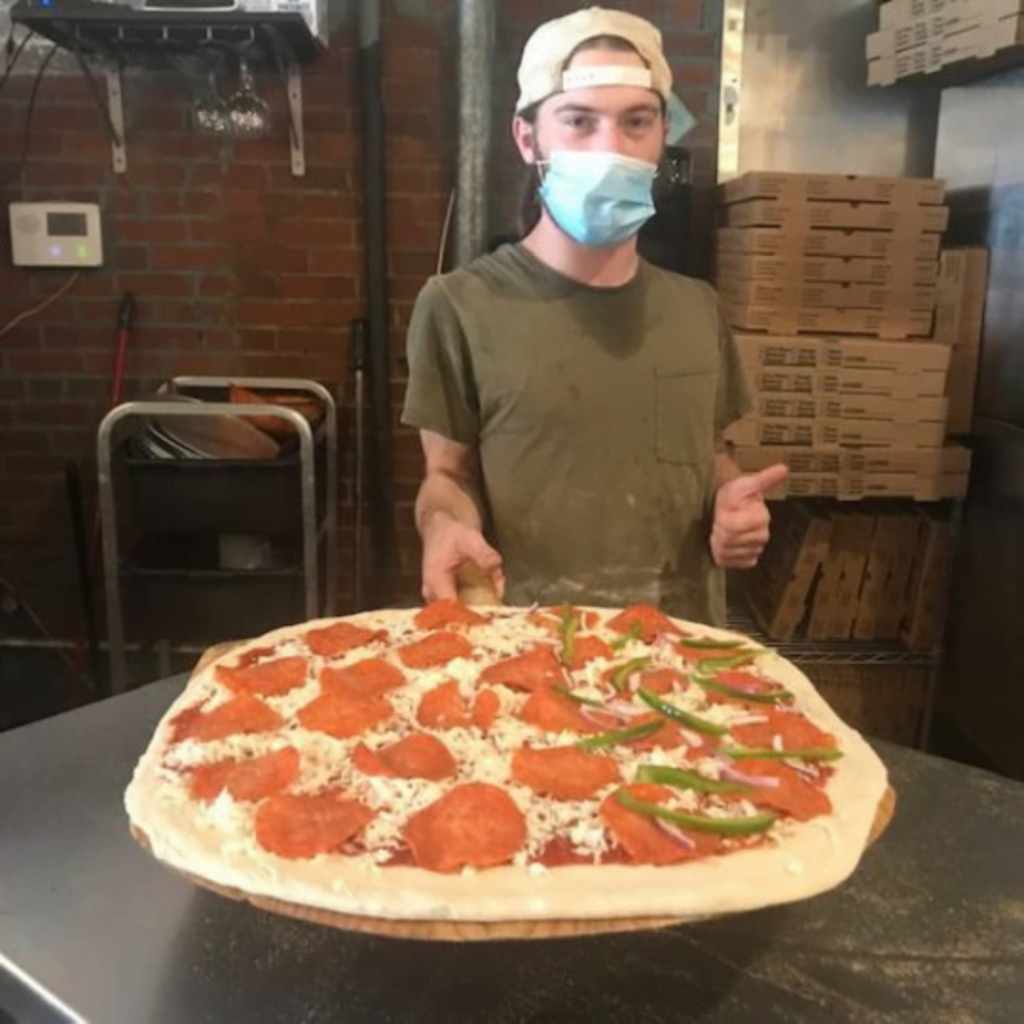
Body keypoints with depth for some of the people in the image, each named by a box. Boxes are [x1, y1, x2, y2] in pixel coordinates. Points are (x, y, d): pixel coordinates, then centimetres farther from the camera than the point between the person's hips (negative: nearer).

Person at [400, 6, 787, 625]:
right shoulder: (461, 306, -10)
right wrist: (445, 523, -23)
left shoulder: (697, 307, 4)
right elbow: (450, 472, -3)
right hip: (527, 644, -4)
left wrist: (730, 497, -4)